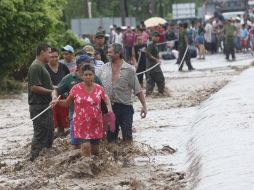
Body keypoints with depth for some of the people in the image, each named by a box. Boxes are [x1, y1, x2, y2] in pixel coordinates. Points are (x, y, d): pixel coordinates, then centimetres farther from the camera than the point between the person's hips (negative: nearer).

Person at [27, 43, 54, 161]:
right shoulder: (36, 67, -17)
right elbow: (34, 87, -23)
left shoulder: (41, 66, 17)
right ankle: (35, 159, -4)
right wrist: (51, 92, -19)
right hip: (39, 106, -10)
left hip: (45, 105, 11)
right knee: (40, 133, -8)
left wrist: (53, 89, 14)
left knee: (49, 132, 17)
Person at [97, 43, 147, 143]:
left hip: (125, 106, -3)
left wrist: (144, 105, -6)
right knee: (110, 137, 10)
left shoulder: (129, 69, -3)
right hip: (109, 107, 3)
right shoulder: (104, 68, 6)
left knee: (127, 136, -4)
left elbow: (138, 90, -2)